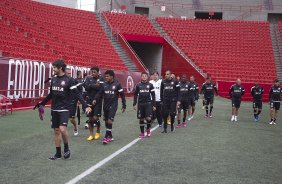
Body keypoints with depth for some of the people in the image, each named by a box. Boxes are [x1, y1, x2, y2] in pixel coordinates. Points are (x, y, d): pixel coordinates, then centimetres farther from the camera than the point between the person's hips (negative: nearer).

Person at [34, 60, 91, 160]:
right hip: (54, 109, 6)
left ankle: (66, 148, 4)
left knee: (62, 129, -20)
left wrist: (85, 106, -24)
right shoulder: (53, 79, 8)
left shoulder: (69, 80, -10)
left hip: (64, 109, -6)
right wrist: (42, 103, 25)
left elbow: (77, 94, -14)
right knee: (56, 131, 8)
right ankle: (58, 153, 18)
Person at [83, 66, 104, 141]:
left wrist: (91, 86, -13)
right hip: (89, 100, 3)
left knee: (95, 117, -8)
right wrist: (95, 86, -14)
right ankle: (91, 134, 16)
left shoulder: (100, 79, -1)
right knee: (90, 118, 5)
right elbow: (86, 87, -7)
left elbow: (100, 88, -16)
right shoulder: (88, 78, 7)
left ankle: (98, 132, 16)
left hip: (98, 101, -3)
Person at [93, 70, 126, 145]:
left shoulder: (117, 84, -6)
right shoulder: (104, 84, 6)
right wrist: (95, 99, -14)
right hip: (105, 105, 5)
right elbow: (100, 93, 5)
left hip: (113, 105, -5)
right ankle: (110, 136, 21)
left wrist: (124, 105, -1)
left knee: (110, 121, -15)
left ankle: (107, 137, -11)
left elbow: (122, 95, -2)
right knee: (106, 121, 9)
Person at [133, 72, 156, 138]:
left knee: (148, 118, -13)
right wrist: (134, 104, 6)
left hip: (148, 103, -1)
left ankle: (148, 129, 17)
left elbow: (153, 95, 6)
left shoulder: (150, 85, 3)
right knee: (141, 119, 5)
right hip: (140, 104, 1)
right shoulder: (138, 85, 5)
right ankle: (142, 133, 17)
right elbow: (135, 95, 11)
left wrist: (154, 105, 3)